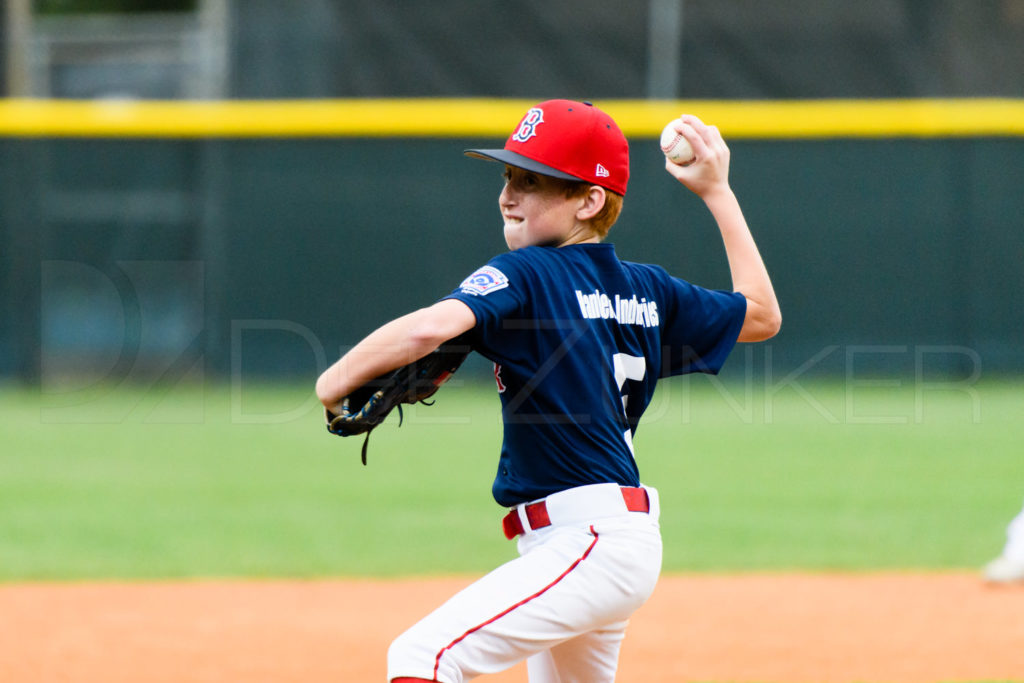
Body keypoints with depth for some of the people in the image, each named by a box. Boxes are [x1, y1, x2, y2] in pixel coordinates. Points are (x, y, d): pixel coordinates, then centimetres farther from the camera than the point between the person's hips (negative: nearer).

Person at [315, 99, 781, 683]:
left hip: (590, 542, -10)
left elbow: (431, 327, -29)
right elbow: (761, 315, 25)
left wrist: (336, 381, -16)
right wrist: (717, 191, 27)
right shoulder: (649, 291, 12)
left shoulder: (524, 275, -11)